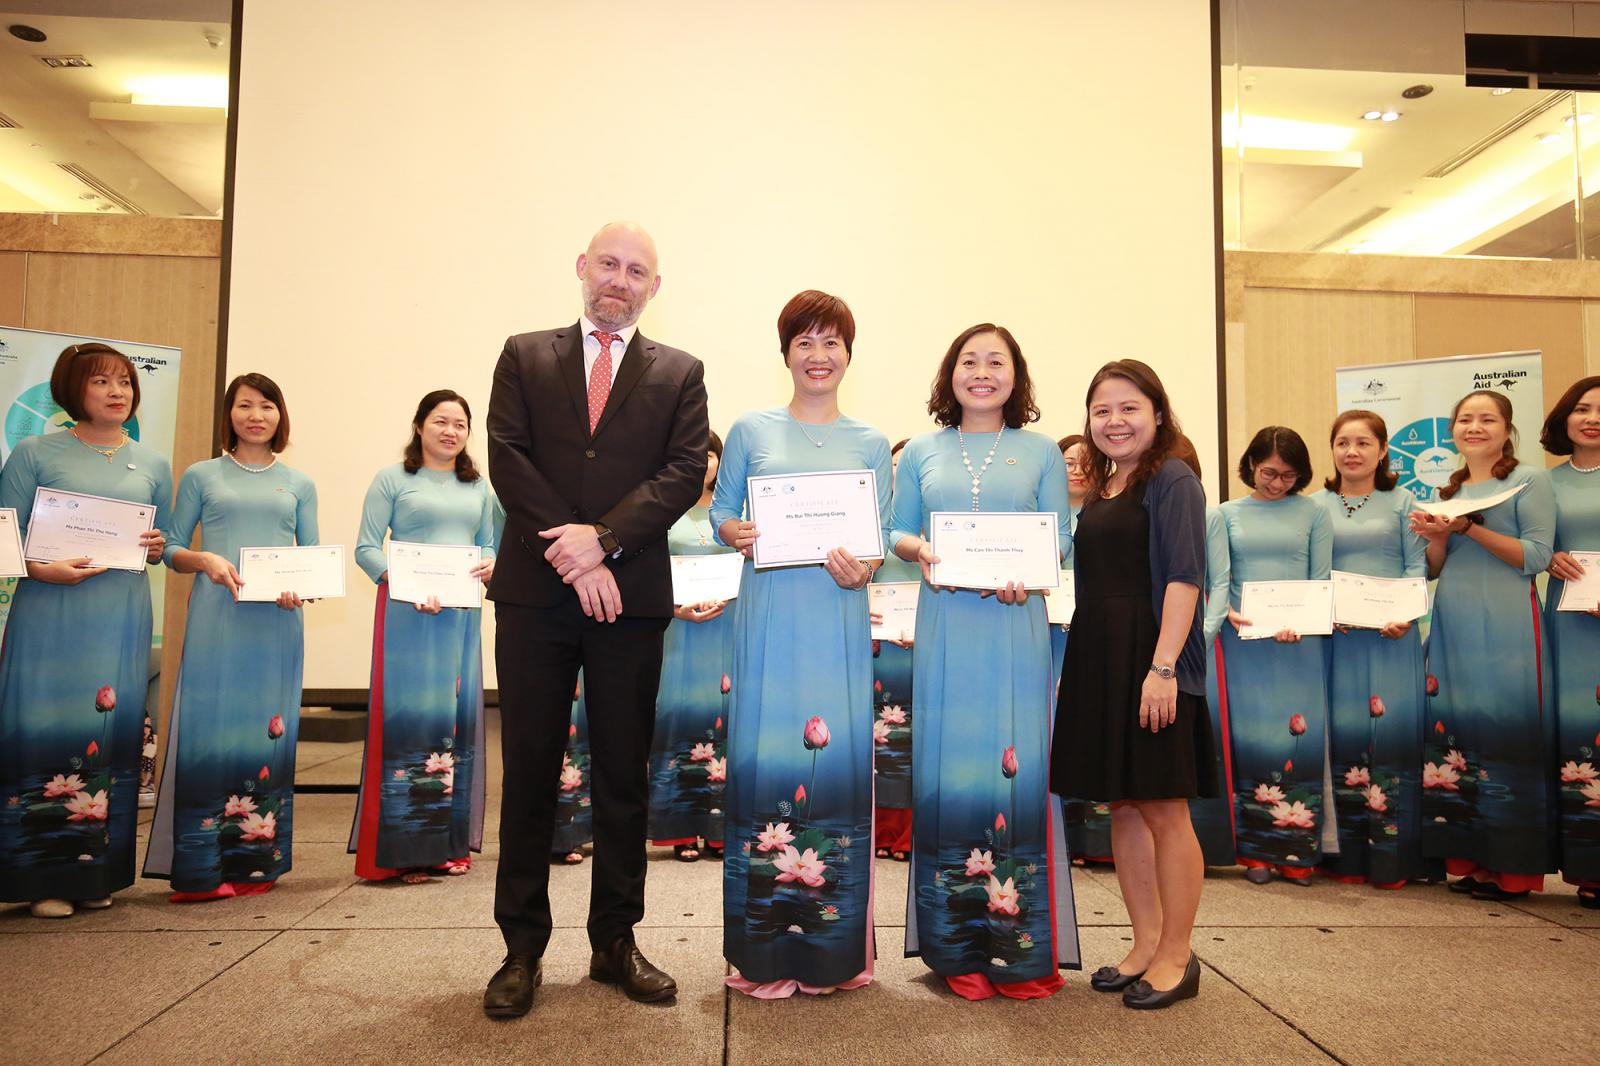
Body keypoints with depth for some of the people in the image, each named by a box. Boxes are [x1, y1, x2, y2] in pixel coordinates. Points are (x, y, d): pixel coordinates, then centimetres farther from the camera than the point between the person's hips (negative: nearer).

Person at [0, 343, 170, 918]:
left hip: (123, 621, 3)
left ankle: (98, 874, 13)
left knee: (114, 735, 3)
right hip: (49, 616, -2)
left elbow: (167, 540, 20)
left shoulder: (153, 464, 14)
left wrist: (158, 546, -2)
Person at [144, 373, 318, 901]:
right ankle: (200, 870, 3)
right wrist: (205, 560, -11)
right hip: (215, 619, -1)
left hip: (277, 624, 2)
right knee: (208, 731, -4)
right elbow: (171, 549, 9)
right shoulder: (201, 476, 9)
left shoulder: (299, 484, 13)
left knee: (268, 733, 3)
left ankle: (257, 860, 12)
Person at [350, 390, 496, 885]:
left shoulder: (478, 486, 18)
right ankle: (400, 848, 2)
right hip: (406, 613, -4)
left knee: (458, 717, 5)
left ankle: (449, 843, 14)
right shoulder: (392, 479, 3)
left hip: (462, 615, 5)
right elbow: (366, 548, -3)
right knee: (407, 716, -6)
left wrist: (490, 564, -2)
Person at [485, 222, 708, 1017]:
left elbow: (685, 471, -2)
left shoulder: (679, 372, 10)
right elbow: (507, 458, -1)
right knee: (529, 771, 6)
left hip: (631, 593, 0)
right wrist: (573, 557, -12)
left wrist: (604, 538, -15)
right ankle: (522, 948, 18)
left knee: (624, 774, 7)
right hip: (535, 591, 0)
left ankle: (615, 940, 21)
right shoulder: (524, 356, 11)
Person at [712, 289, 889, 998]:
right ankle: (764, 948, 12)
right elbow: (718, 514, 11)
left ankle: (834, 948, 16)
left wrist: (863, 569, -10)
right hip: (769, 617, -1)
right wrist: (738, 534, -11)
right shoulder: (751, 432, 9)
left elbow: (886, 537, 10)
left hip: (839, 621, 1)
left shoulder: (870, 444, 12)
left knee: (838, 757, 1)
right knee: (764, 757, -1)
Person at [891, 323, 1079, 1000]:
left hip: (1014, 623, -1)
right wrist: (920, 551, -10)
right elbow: (896, 531, 12)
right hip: (944, 624, 1)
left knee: (1015, 763, -1)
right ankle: (958, 946, 14)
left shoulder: (1041, 453, 10)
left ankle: (1022, 948, 11)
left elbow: (1061, 538, 6)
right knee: (945, 765, 2)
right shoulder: (922, 452, 12)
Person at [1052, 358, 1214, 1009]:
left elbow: (1184, 577, -14)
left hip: (1150, 660, -7)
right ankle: (1145, 944, 24)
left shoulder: (1173, 478, -5)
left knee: (1163, 808, 0)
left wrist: (1162, 666, -21)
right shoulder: (1099, 489, 16)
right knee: (1122, 806, 12)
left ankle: (1176, 956, 14)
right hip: (1098, 661, 8)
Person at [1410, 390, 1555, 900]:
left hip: (1505, 629, -5)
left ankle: (1514, 870, 4)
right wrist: (1437, 537, -2)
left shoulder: (1528, 480, 1)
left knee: (1506, 739, -5)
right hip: (1452, 629, 5)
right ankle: (1470, 859, 13)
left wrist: (1472, 527, -15)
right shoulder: (1448, 491, 17)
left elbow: (1536, 556, -8)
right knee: (1455, 737, 4)